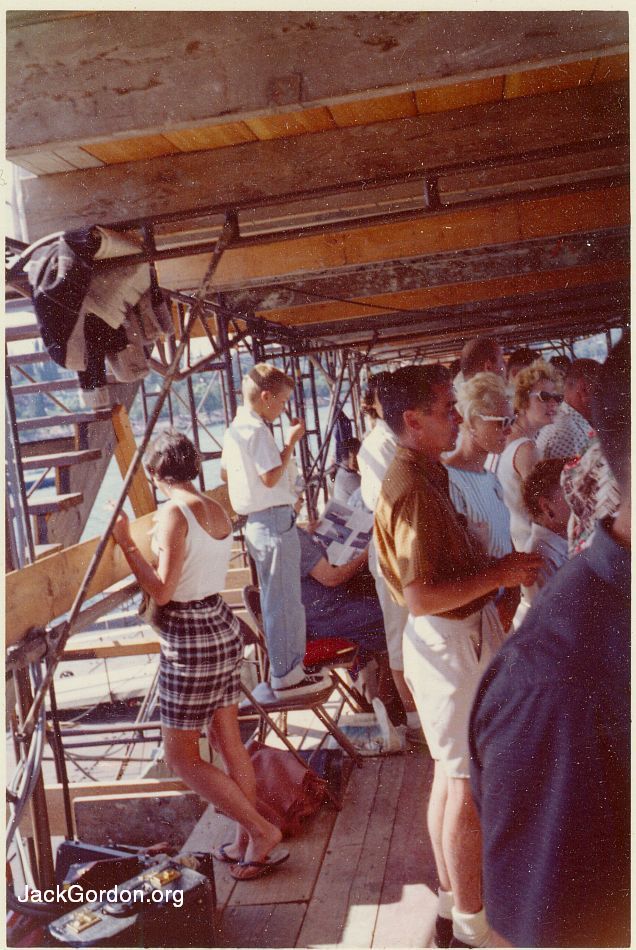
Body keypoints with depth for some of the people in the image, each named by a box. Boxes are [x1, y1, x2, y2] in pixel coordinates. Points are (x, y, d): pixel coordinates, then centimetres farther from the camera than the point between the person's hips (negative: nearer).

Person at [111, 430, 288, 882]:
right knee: (228, 739, 17)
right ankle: (247, 842, 29)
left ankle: (262, 831, 9)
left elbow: (162, 591, -20)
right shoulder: (216, 509, 4)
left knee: (181, 756, 6)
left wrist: (127, 543, -15)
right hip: (223, 627, 9)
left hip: (190, 640, -8)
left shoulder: (175, 513, -19)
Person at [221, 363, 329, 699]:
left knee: (274, 599, 19)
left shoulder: (234, 428, 13)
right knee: (285, 601, -2)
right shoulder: (257, 430, -17)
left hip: (255, 522, 10)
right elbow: (271, 477, -23)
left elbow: (225, 472, 21)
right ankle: (287, 676, 6)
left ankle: (285, 666, 30)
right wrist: (291, 441, -14)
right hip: (275, 521, -10)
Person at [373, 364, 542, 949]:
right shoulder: (415, 488, -24)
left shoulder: (425, 475, 9)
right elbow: (422, 597, -29)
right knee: (470, 787, 2)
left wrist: (494, 567, 8)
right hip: (453, 643, -10)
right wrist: (498, 574, -22)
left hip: (458, 638, 10)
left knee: (452, 777, 20)